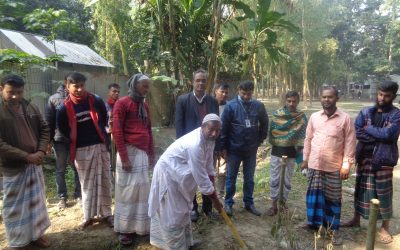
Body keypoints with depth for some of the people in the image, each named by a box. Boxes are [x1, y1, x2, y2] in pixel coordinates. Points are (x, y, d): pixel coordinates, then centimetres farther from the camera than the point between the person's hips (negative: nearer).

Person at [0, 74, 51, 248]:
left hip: (35, 164, 5)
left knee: (36, 201, 16)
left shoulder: (31, 108, 2)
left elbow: (44, 129, 8)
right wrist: (26, 156, -19)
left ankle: (36, 233, 35)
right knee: (15, 205, 10)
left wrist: (41, 151, -7)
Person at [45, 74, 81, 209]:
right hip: (60, 140, -1)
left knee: (78, 169, 8)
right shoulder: (54, 99, -2)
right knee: (60, 170, 9)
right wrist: (48, 140, -5)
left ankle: (78, 194, 23)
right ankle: (62, 197, 22)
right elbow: (48, 121, -1)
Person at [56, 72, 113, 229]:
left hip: (100, 146, 1)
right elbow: (63, 129, 7)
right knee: (86, 183, 10)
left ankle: (106, 213, 20)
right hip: (81, 150, 0)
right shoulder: (65, 108, -7)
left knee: (104, 181, 7)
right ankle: (88, 216, 22)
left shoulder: (96, 101, -6)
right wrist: (75, 140, 9)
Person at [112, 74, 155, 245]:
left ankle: (140, 225, 23)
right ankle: (125, 229, 16)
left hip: (143, 152, 6)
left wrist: (151, 154, 15)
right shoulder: (122, 103, -6)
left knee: (142, 188, 9)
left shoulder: (145, 105, 14)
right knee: (128, 190, 1)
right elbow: (117, 131, -10)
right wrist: (124, 158, -14)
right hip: (129, 151, -6)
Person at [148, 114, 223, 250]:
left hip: (181, 174, 10)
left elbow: (208, 162, 6)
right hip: (168, 173, -10)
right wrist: (215, 199, -19)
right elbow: (201, 177, -30)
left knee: (183, 209, 21)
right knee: (173, 214, 1)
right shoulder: (195, 144, -36)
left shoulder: (208, 137, -8)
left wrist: (212, 188, 7)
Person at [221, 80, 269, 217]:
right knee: (231, 177, 9)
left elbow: (264, 125, 10)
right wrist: (224, 147, -6)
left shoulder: (258, 106, -4)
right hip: (234, 149, -2)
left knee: (249, 178, 14)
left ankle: (249, 203, 27)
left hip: (251, 149, 2)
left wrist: (259, 141, 8)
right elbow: (224, 128, -8)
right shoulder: (231, 106, -11)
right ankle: (228, 203, 22)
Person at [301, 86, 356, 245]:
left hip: (334, 167, -2)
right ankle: (316, 223, 26)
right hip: (314, 164, 3)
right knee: (314, 195, 10)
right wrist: (305, 159, 9)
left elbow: (350, 143, -5)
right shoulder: (314, 117, 3)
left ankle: (334, 229, 21)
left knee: (333, 198, 8)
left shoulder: (345, 118, -6)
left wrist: (346, 165, -9)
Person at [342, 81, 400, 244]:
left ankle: (384, 228, 23)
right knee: (361, 189, 14)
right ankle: (356, 219, 30)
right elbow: (357, 132, -7)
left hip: (383, 159, -3)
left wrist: (368, 128, -8)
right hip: (365, 157, 3)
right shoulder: (365, 112, 4)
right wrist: (379, 137, -16)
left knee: (384, 193, 6)